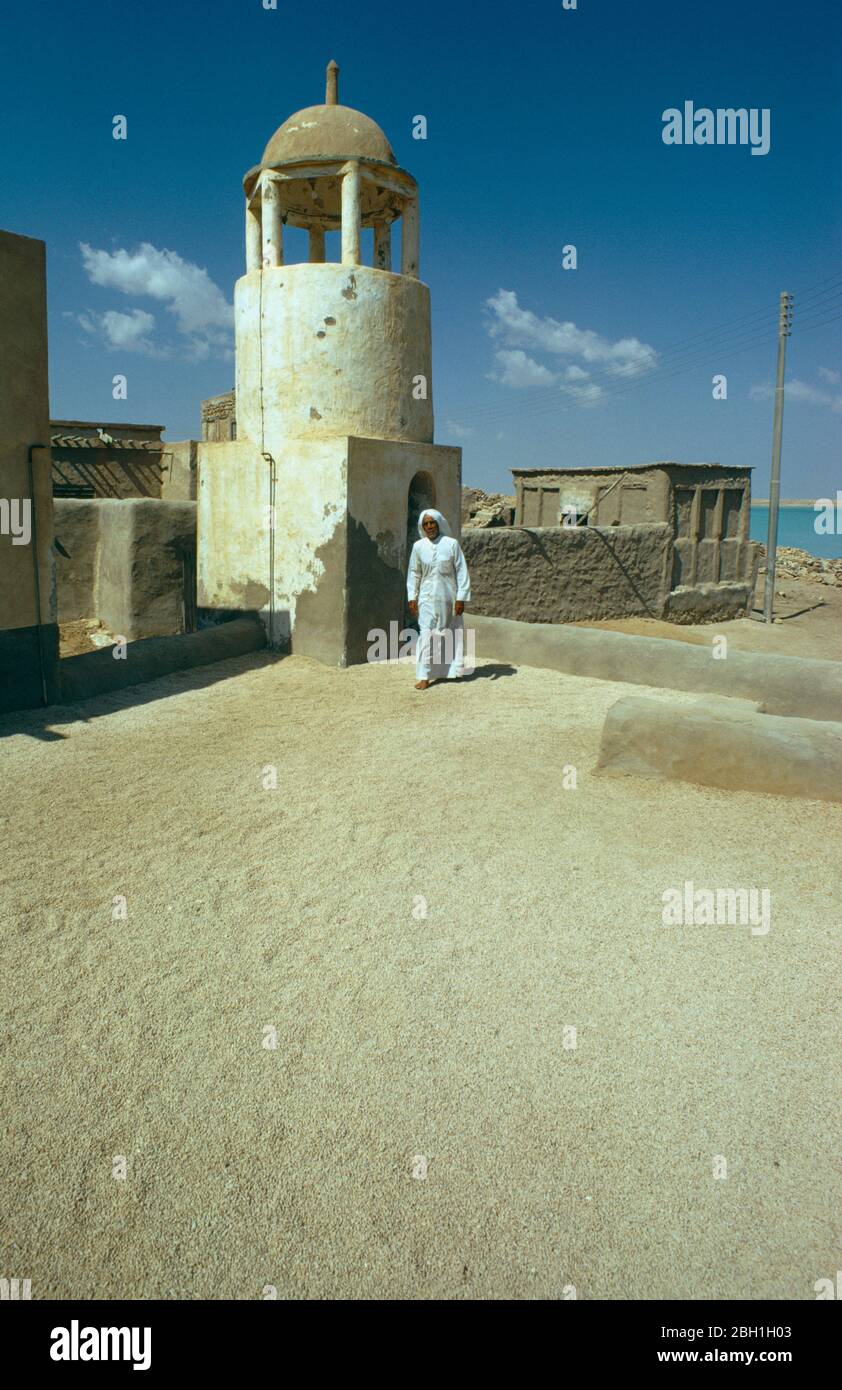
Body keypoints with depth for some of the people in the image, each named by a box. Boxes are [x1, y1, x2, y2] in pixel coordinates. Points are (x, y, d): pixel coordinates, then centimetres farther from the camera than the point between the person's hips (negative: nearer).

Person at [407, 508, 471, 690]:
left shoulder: (452, 544, -6)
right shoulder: (418, 546, -1)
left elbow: (461, 572, -4)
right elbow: (414, 573, 6)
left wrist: (461, 598, -8)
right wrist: (412, 598, 2)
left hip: (448, 598, 0)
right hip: (428, 598, 0)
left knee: (449, 635, 11)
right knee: (427, 635, -8)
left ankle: (448, 671, 27)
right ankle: (424, 676, -8)